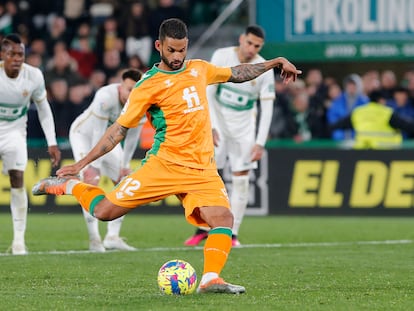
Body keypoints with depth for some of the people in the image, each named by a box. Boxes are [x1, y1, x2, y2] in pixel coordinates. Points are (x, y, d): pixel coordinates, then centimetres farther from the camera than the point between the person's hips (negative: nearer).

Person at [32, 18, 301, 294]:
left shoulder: (199, 69, 13)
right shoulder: (149, 85, -3)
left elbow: (235, 74, 31)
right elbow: (120, 128, -1)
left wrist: (275, 63, 29)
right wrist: (82, 163, -5)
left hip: (203, 169, 4)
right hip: (164, 164, -4)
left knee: (224, 218, -20)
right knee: (105, 211, -10)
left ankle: (210, 279, -25)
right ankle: (69, 185, 17)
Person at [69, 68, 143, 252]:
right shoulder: (107, 97, -36)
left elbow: (132, 136, -5)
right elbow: (98, 134, -32)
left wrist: (125, 165, -1)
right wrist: (95, 166, -30)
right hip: (83, 134, -7)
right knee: (91, 182, -21)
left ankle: (112, 237, 1)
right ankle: (94, 238, -18)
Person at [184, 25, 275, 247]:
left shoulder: (264, 69, -9)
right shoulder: (221, 56, -11)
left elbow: (267, 108, -7)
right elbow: (208, 93, -8)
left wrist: (260, 143, -14)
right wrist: (211, 127, -18)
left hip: (244, 128, 1)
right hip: (219, 122, 0)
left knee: (241, 179, -4)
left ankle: (232, 233, 2)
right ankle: (203, 229, 3)